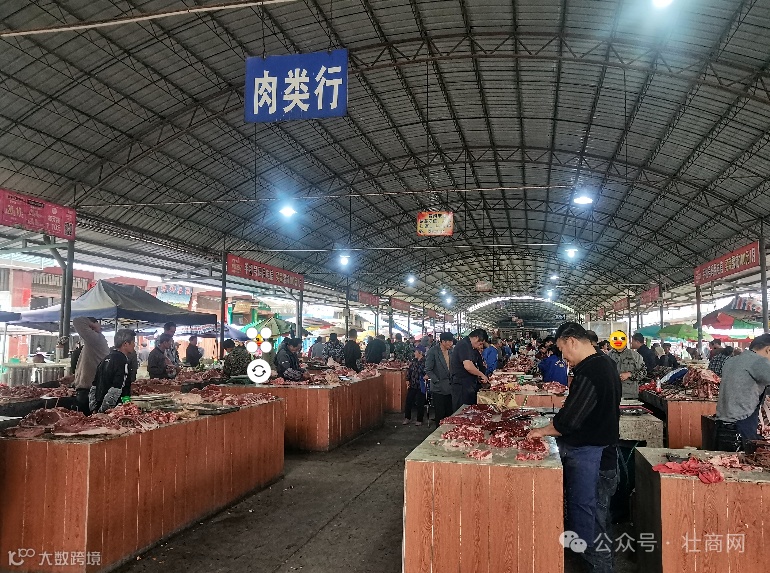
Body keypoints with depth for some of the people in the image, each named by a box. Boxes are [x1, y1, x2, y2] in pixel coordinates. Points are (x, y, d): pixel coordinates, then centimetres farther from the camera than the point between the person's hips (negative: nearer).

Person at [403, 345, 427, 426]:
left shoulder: (425, 361, -15)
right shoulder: (414, 361, 8)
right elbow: (409, 370, 15)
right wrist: (407, 380, 8)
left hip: (420, 386, -7)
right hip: (412, 385, 7)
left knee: (420, 404, 3)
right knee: (408, 401, 9)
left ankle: (419, 420, 17)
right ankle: (407, 418, 23)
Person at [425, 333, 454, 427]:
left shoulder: (450, 352, 9)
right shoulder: (432, 352, -10)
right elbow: (428, 370, -9)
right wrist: (437, 381, -15)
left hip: (450, 388, 6)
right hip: (438, 389, -5)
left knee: (449, 414, 7)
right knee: (440, 416, 2)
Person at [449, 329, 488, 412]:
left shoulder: (470, 347, 15)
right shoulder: (464, 345, -17)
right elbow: (468, 366, -27)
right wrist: (482, 375, -14)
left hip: (469, 385, 10)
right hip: (461, 386, -10)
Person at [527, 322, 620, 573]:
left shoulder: (589, 372, -23)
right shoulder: (604, 365, 10)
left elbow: (569, 419, -24)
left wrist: (543, 431, -9)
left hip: (588, 453, -10)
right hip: (603, 449, 10)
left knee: (584, 509, 1)